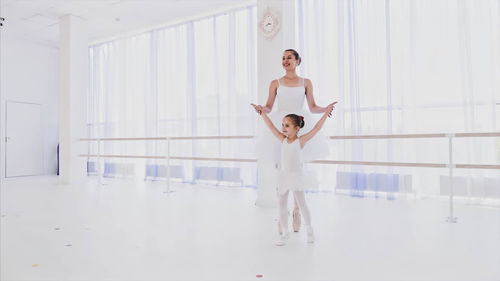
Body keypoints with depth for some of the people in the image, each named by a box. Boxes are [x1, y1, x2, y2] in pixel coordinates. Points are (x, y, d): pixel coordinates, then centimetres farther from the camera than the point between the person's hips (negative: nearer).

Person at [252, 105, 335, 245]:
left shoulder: (301, 141, -11)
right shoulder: (283, 139, 1)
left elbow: (316, 128, -17)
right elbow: (271, 126, 6)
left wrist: (325, 113, -22)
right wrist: (263, 113, 8)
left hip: (296, 176, -4)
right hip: (283, 176, 5)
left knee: (301, 203, 6)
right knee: (282, 204, 9)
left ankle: (309, 229, 27)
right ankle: (284, 232, 23)